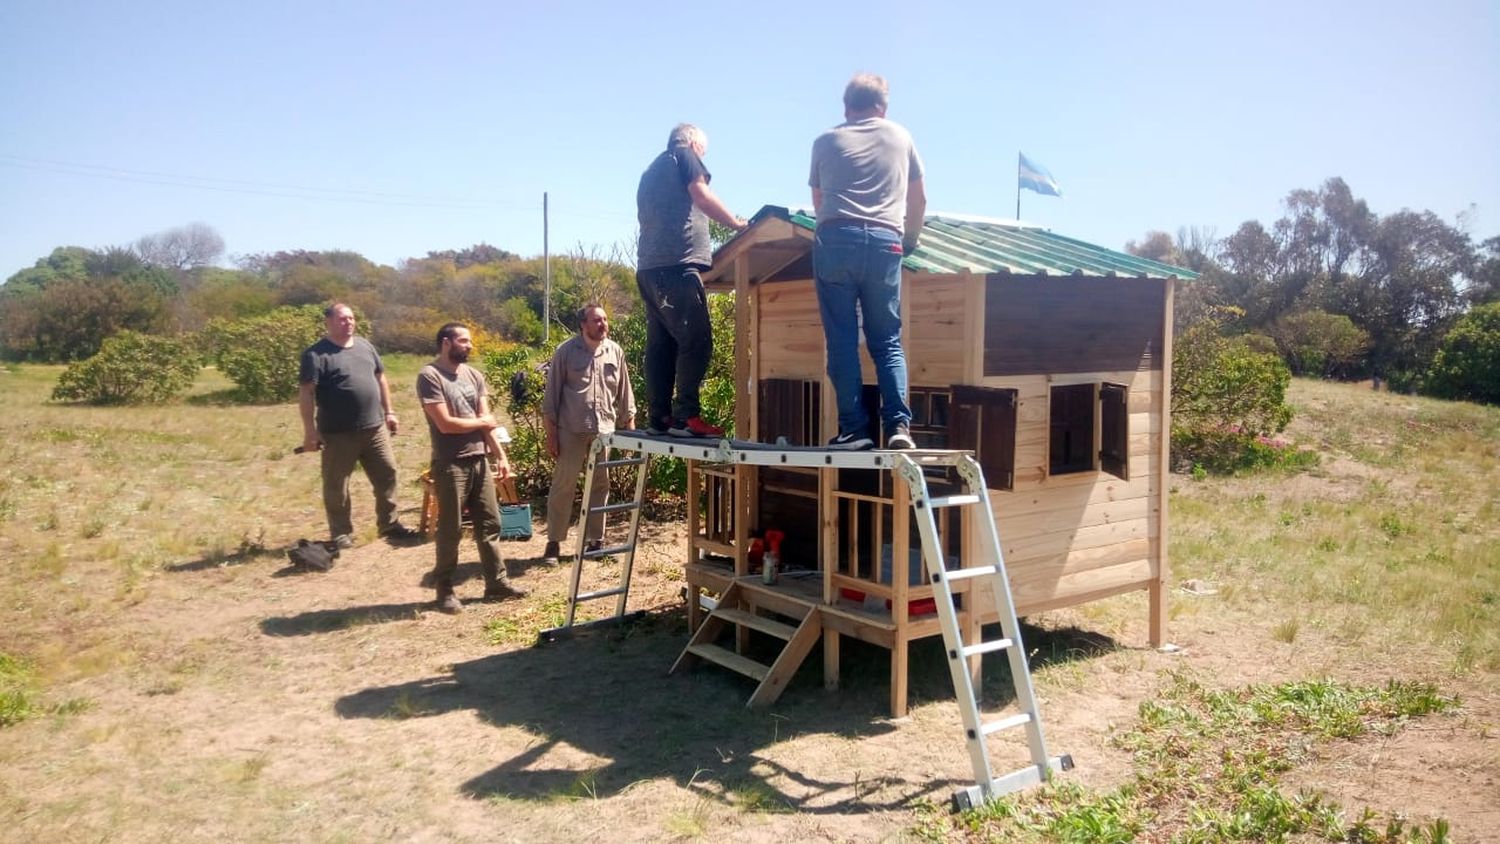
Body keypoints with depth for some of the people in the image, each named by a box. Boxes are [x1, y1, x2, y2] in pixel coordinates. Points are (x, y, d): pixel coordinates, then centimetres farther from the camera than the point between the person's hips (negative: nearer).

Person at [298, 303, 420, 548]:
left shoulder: (365, 346, 12)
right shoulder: (316, 354, -9)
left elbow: (380, 379, 20)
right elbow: (306, 393, -13)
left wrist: (389, 412, 16)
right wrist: (310, 431, -18)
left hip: (375, 427, 6)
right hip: (338, 433, -5)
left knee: (387, 475, 10)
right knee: (336, 485, 4)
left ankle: (389, 524, 23)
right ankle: (341, 533, 16)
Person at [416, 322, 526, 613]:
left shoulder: (473, 375, 11)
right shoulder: (429, 377, -12)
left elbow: (487, 422, 8)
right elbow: (445, 423, -18)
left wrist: (501, 455, 0)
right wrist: (480, 422, -2)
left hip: (479, 460, 7)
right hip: (450, 464, -7)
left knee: (489, 524, 11)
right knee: (450, 530, 3)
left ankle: (497, 583, 21)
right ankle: (444, 590, 16)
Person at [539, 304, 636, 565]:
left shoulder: (615, 351, 6)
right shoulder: (566, 352, -4)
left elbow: (624, 393, 12)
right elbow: (551, 395, -3)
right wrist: (551, 434, -6)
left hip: (605, 429, 4)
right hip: (571, 430, -4)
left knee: (600, 485, 9)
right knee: (563, 484, 0)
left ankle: (594, 540, 21)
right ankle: (553, 541, 10)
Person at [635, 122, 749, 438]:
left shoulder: (650, 172, 31)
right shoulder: (684, 155, 9)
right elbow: (702, 197, -3)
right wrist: (737, 223, 5)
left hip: (648, 267, 9)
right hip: (677, 264, -9)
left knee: (661, 345, 5)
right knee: (696, 342, -14)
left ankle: (659, 418, 1)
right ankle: (686, 415, -21)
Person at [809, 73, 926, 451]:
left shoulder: (826, 141, 19)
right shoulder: (900, 137, 20)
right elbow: (918, 200, 27)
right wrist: (911, 240, 42)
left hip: (835, 240, 0)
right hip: (884, 243, 1)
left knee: (842, 342, 0)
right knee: (888, 342, 5)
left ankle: (854, 429, -3)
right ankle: (898, 424, -8)